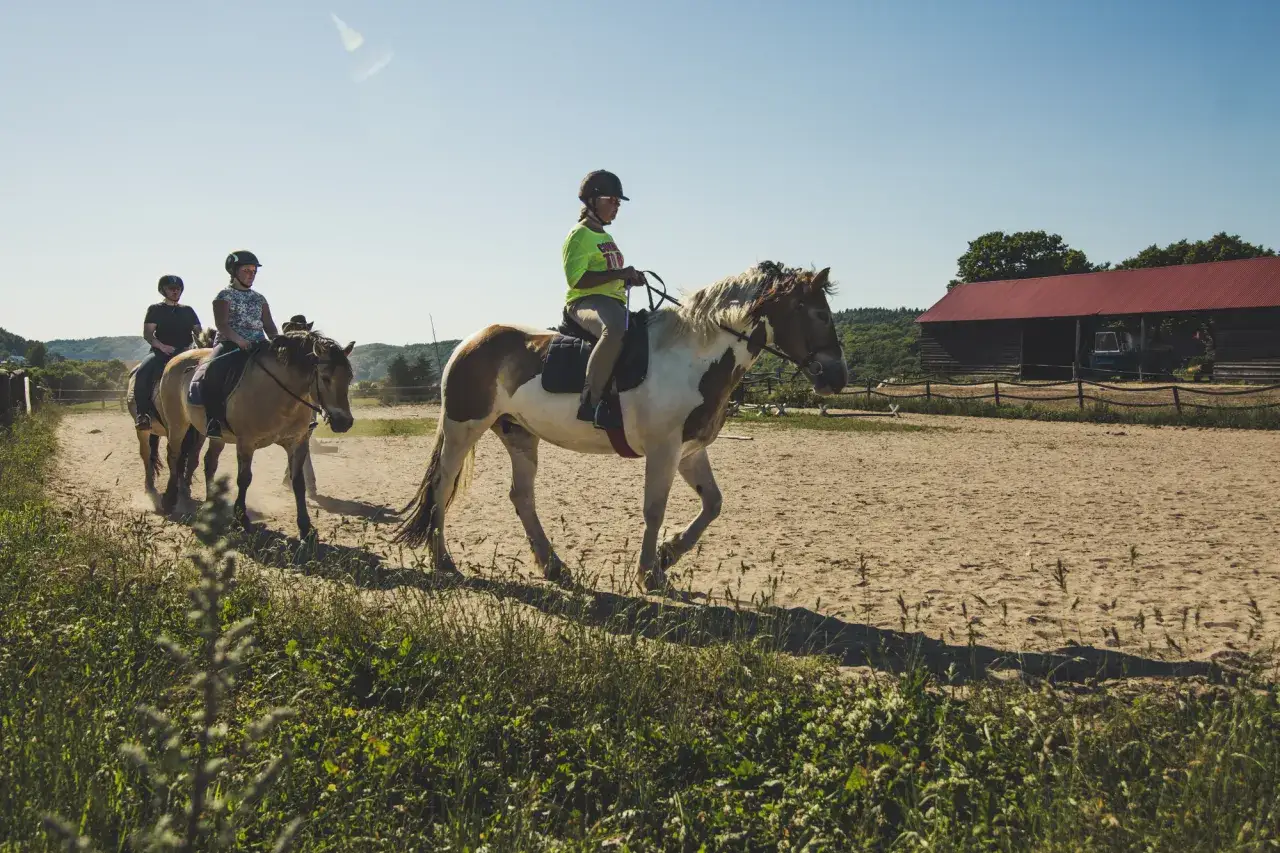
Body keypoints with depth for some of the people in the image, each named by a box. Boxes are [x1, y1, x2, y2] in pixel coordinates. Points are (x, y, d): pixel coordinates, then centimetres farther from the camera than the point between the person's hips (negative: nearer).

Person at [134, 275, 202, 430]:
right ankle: (143, 414, -27)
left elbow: (198, 332, 17)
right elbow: (147, 334, 1)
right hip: (161, 353, -3)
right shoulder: (155, 309, 10)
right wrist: (162, 346, -17)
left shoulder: (188, 311, 19)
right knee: (143, 373, -32)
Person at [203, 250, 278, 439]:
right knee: (215, 369, -34)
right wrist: (238, 340, -24)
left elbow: (269, 325, 16)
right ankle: (213, 419, -30)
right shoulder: (225, 295, 4)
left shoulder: (259, 298, 19)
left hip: (258, 344, 5)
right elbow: (221, 324, -8)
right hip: (229, 343, -5)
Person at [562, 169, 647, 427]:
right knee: (615, 328, -41)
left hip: (613, 302, 10)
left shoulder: (607, 238, 25)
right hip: (584, 302, -10)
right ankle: (590, 402, -37)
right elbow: (576, 279, -17)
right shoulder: (579, 235, -5)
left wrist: (630, 278, 9)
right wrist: (619, 273, -19)